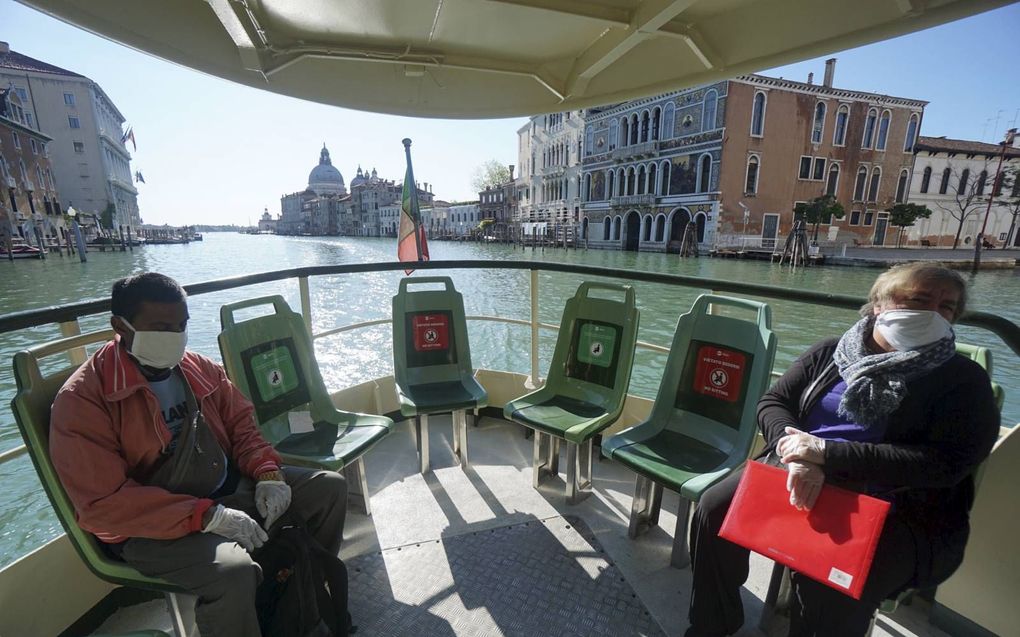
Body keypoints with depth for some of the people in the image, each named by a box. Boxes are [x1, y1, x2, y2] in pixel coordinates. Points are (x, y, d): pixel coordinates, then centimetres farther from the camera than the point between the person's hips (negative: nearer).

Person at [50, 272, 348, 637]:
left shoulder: (199, 368, 3)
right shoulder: (82, 400, -16)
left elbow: (241, 423, 10)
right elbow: (103, 504, -20)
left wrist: (267, 474, -7)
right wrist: (208, 516, -27)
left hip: (231, 488, 7)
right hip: (149, 527, -6)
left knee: (329, 487, 0)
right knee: (235, 572, -35)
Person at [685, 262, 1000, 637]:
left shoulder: (964, 380, 1)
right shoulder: (829, 353, 9)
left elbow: (946, 463, -14)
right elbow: (771, 403, 3)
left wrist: (827, 453, -23)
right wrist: (799, 455, -19)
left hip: (897, 512, -3)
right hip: (796, 475, 3)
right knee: (715, 508, -15)